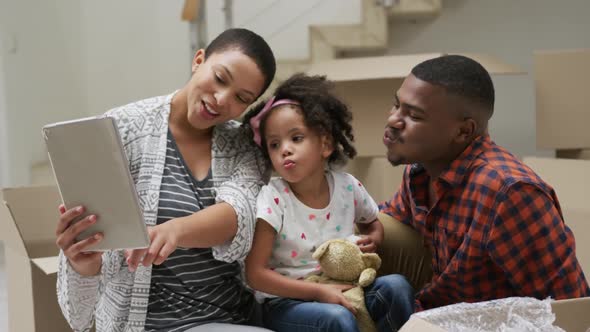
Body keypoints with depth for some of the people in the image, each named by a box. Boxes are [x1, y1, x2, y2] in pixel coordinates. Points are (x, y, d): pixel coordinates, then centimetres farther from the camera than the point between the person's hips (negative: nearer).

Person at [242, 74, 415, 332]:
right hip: (286, 303, -5)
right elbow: (255, 273, -17)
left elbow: (373, 225, 21)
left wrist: (372, 241, -4)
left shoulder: (348, 187, -2)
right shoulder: (272, 199, -15)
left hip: (339, 292, 5)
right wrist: (318, 292, -23)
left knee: (396, 287, -18)